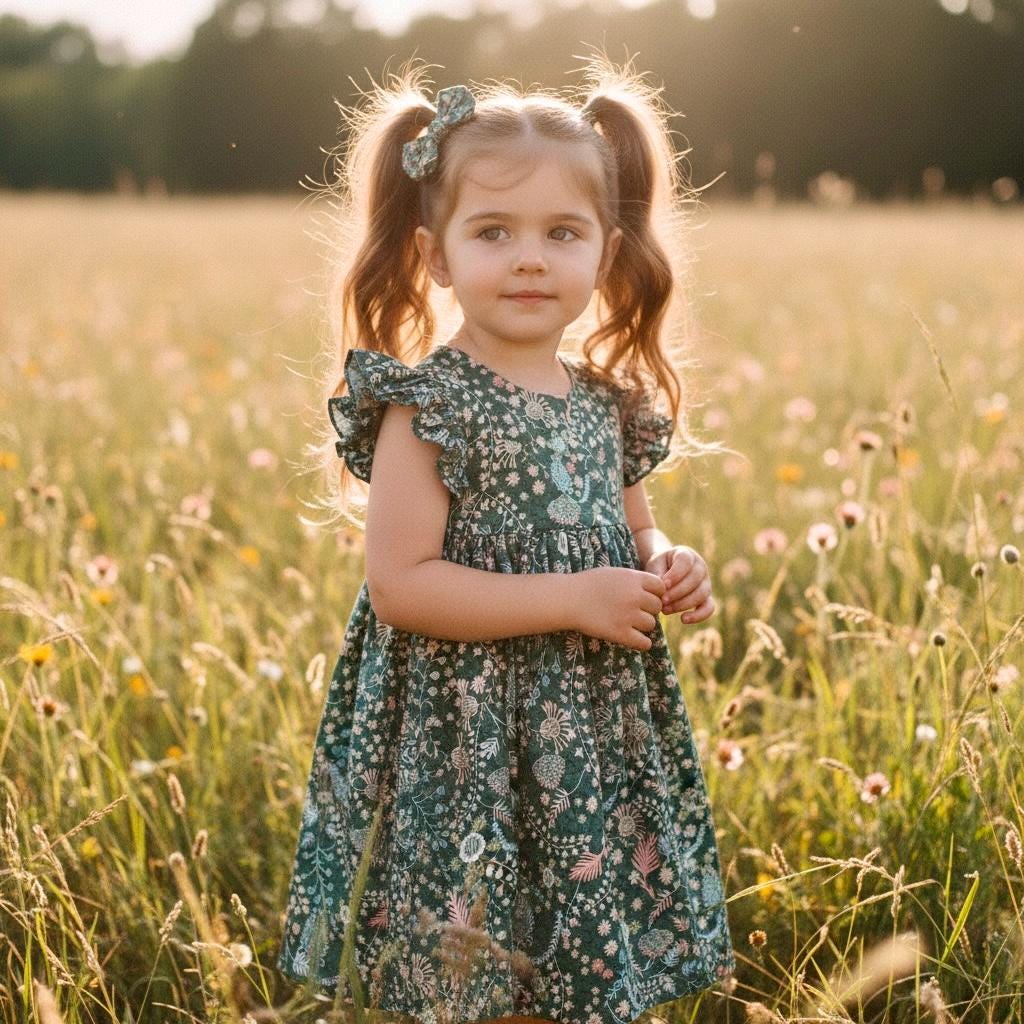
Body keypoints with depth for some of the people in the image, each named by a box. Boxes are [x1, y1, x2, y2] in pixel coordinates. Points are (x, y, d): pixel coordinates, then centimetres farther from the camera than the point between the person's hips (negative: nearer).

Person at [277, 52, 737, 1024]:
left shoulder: (608, 405, 5)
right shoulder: (429, 405, -14)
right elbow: (399, 584, -20)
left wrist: (667, 567, -2)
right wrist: (572, 599, -21)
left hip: (600, 744, 6)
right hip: (466, 754, -6)